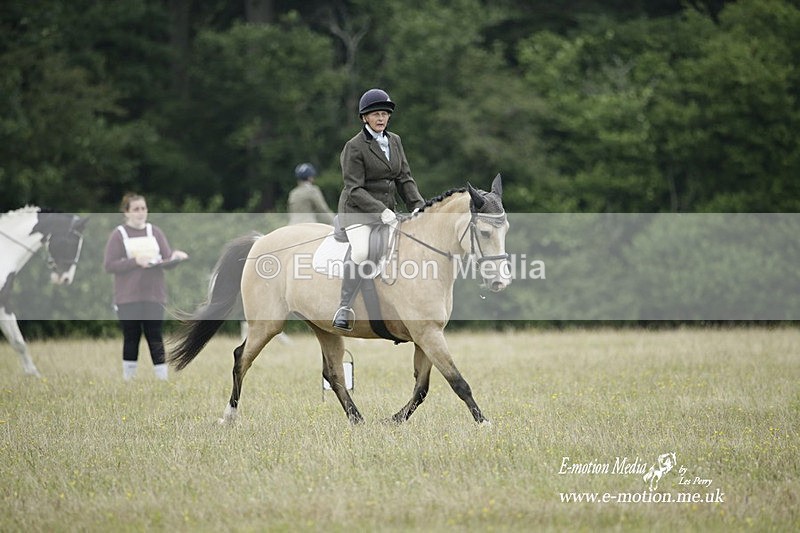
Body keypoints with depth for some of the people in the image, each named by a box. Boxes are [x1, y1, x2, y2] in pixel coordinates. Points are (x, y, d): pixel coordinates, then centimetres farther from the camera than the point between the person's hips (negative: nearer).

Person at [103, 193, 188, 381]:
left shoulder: (155, 232, 9)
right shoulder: (118, 235, 0)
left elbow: (168, 262, 8)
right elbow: (109, 265, -7)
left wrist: (175, 257, -15)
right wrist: (135, 261, -18)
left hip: (154, 295, 2)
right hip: (128, 298, -2)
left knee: (155, 338, 0)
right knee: (131, 339, 4)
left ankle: (163, 379, 0)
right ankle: (128, 379, 12)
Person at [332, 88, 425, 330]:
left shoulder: (395, 141, 10)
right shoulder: (354, 147, -10)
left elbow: (404, 179, 11)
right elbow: (354, 189, -15)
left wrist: (418, 206, -4)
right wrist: (381, 211, -24)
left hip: (387, 209, 7)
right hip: (357, 210, -7)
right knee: (360, 252, -31)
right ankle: (344, 308, -25)